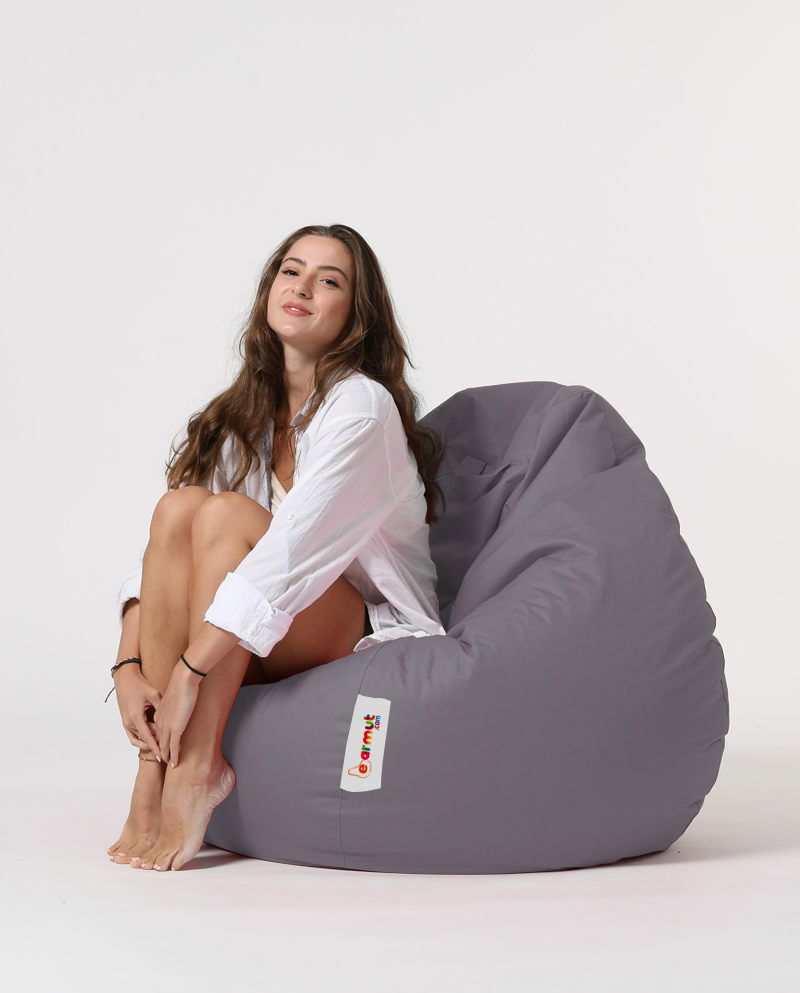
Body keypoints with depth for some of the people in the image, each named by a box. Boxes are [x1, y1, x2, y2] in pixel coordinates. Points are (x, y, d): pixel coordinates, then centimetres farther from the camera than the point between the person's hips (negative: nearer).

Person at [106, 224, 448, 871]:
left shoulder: (362, 405, -14)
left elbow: (291, 553, -26)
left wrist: (188, 673, -30)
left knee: (224, 515, -26)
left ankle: (198, 767, -28)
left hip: (371, 634, -6)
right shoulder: (243, 416, 8)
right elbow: (163, 549, -1)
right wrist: (129, 667, -16)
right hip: (261, 645, 6)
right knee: (178, 506, -19)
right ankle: (153, 768, -23)